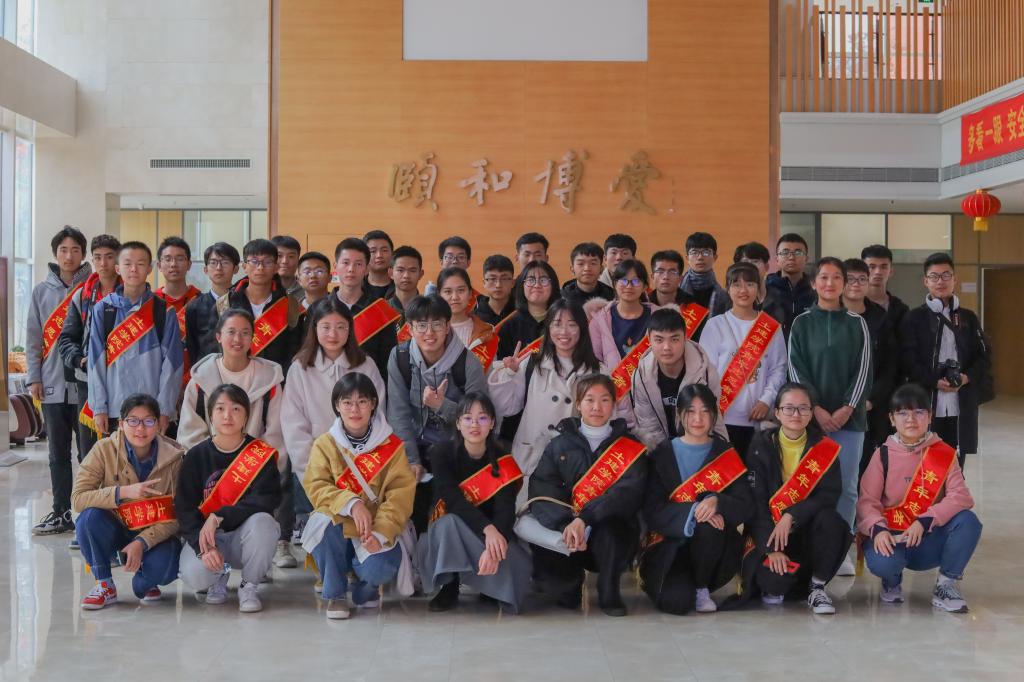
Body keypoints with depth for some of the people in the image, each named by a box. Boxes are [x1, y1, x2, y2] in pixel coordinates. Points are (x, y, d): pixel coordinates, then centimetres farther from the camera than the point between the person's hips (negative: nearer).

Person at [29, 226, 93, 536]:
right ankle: (61, 513, 18)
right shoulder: (42, 291, 10)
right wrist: (34, 378, 3)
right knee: (58, 453, 10)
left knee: (89, 452, 0)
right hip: (52, 385, 4)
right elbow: (33, 338, 10)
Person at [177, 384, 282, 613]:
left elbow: (267, 500, -19)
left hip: (246, 535, -1)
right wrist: (203, 546, -23)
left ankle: (249, 586, -8)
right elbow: (184, 507, -7)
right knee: (193, 575, -30)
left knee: (261, 522, -36)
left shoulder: (261, 454, -6)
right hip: (204, 533, 1)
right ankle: (220, 575, 11)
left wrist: (219, 517, -28)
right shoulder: (196, 456, -1)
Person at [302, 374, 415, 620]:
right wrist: (351, 503, -28)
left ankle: (366, 587, 12)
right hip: (337, 528, 1)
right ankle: (334, 594, -9)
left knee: (379, 569, -31)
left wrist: (380, 532, -24)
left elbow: (401, 493, -9)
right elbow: (315, 486, -10)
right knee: (323, 521, -34)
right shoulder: (325, 444, 2)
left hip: (375, 532, -1)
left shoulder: (392, 446, -2)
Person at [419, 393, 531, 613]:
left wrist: (493, 547, -41)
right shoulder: (442, 453, -11)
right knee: (450, 523, -37)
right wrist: (487, 528, -41)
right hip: (446, 533, -2)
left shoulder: (503, 461, -8)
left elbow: (506, 509, -20)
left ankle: (493, 587, 7)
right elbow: (453, 498, -25)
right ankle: (449, 586, -17)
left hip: (492, 534, 2)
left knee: (518, 567, -28)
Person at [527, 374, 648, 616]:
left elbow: (628, 494, -13)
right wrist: (565, 524, -24)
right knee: (540, 556, -28)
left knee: (608, 527, -36)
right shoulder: (559, 446, 9)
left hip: (614, 537, -1)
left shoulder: (631, 449, 4)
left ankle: (609, 594, -9)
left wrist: (584, 518, -28)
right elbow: (541, 492, -5)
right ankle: (571, 586, 7)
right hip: (564, 531, 2)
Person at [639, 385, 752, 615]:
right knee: (677, 601, -27)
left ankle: (702, 588, -7)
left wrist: (716, 502, -24)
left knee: (708, 528, -34)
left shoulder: (727, 454, 7)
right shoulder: (662, 454, 4)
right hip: (670, 542, -1)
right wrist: (694, 510, -23)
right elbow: (653, 511, -6)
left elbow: (745, 506, -3)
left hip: (714, 544, 1)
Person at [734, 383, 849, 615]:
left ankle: (816, 587, -11)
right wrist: (771, 549, -20)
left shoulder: (824, 448, 0)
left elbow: (830, 494, -11)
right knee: (774, 579, -30)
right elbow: (756, 500, -10)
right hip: (769, 531, -2)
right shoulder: (762, 444, -4)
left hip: (808, 528, 2)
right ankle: (773, 585, 10)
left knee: (830, 519, -31)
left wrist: (791, 515, -25)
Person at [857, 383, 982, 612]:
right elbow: (867, 500, -7)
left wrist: (924, 521, -26)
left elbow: (960, 496, -13)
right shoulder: (883, 455, 0)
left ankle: (946, 585, -7)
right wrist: (877, 529, -28)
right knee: (881, 562, -35)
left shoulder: (944, 453, 1)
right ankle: (893, 579, 7)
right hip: (891, 537, -1)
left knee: (968, 521, -27)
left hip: (929, 540, 1)